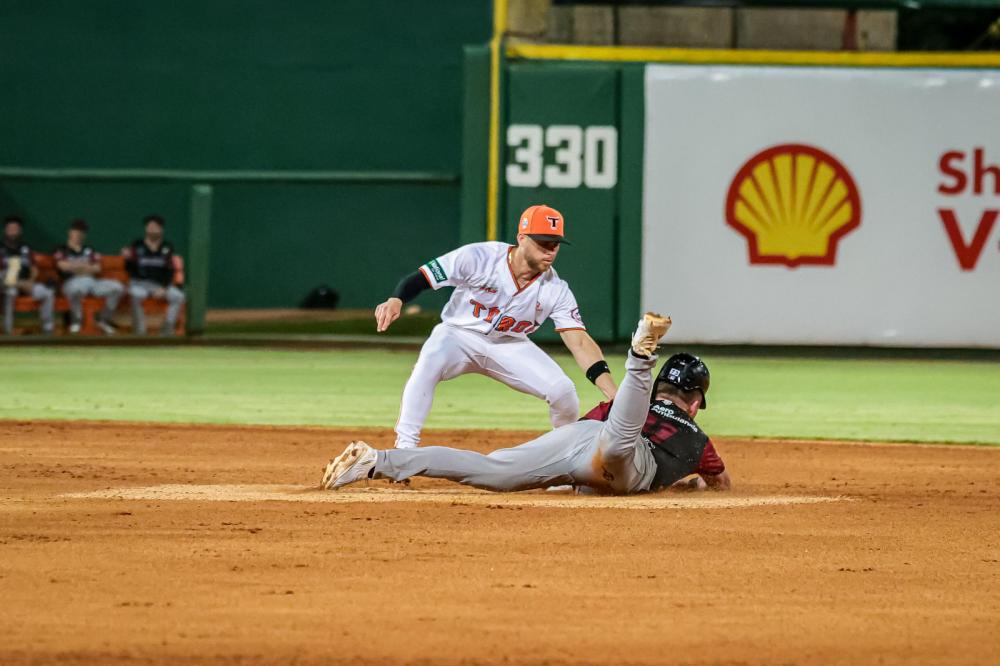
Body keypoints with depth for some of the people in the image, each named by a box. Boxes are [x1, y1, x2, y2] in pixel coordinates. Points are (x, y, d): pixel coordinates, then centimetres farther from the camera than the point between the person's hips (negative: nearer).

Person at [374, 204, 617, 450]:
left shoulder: (556, 289, -16)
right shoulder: (478, 258, -25)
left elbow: (580, 342, -20)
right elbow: (421, 278, -22)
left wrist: (615, 395, -31)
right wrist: (396, 300, -44)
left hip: (510, 345, 3)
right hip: (459, 335, -3)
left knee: (563, 391, -16)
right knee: (429, 363, -36)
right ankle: (405, 447, -31)